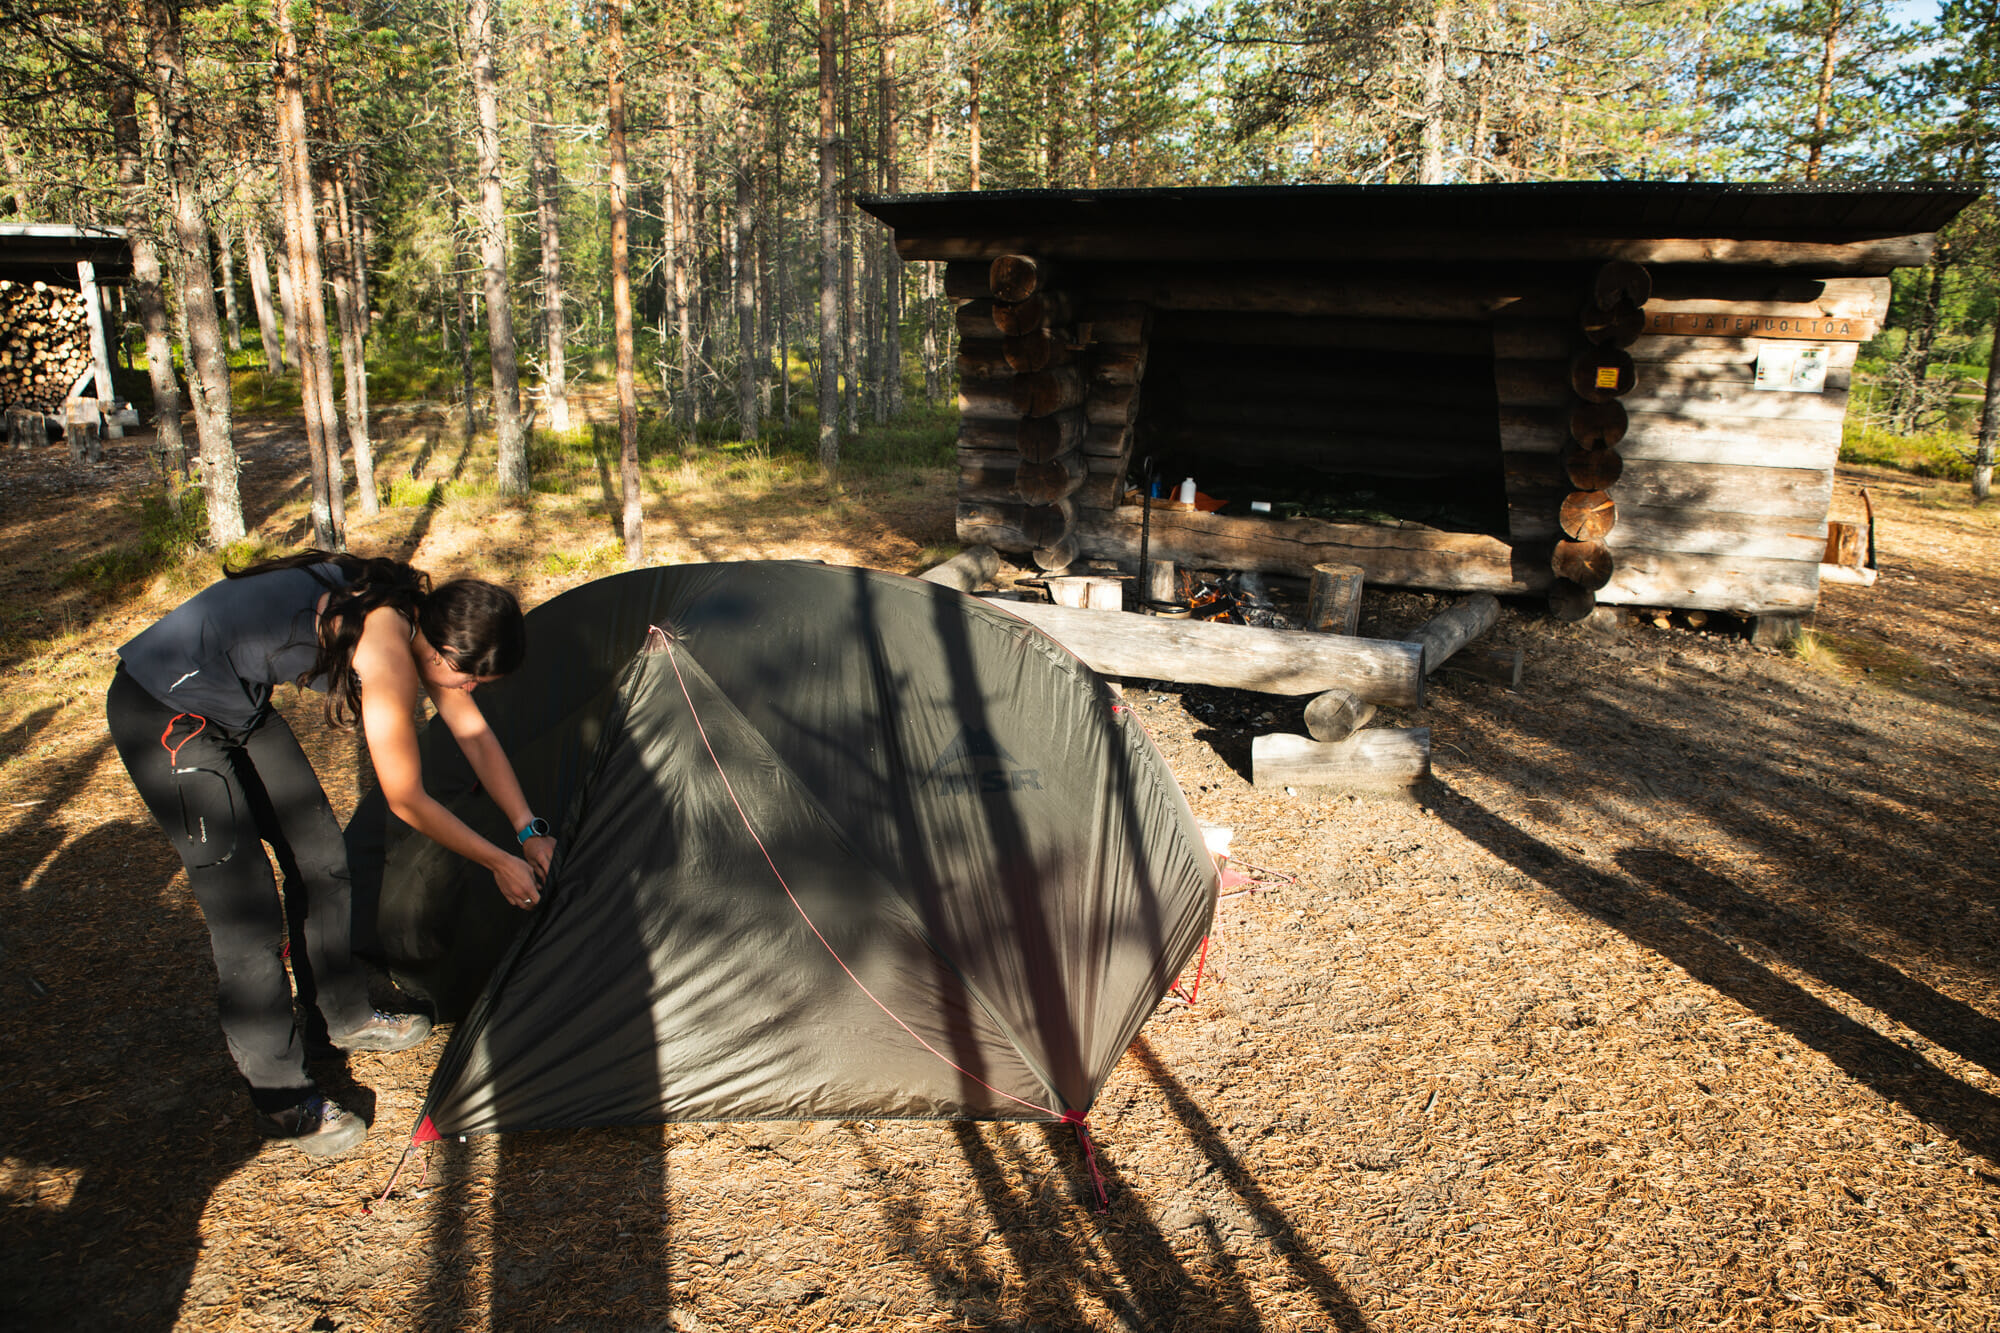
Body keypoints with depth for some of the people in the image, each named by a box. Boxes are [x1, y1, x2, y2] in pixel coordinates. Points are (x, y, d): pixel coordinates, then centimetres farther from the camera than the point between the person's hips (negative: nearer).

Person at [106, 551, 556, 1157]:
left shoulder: (420, 619, -4)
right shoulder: (389, 656, -30)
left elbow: (474, 732, 9)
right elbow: (407, 802, -20)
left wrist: (530, 831, 11)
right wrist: (500, 862, -7)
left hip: (237, 708, 10)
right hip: (166, 718, -10)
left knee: (318, 856, 16)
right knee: (245, 907, -6)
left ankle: (340, 1019, 35)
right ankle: (284, 1102, 8)